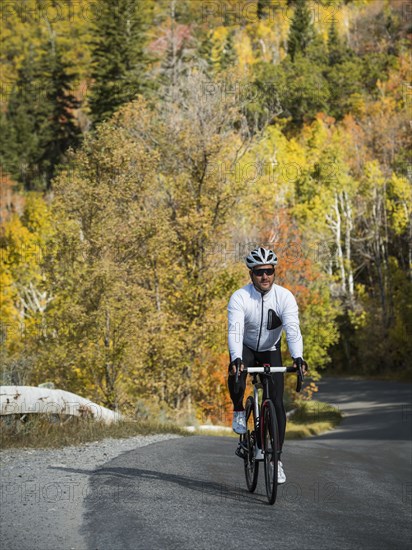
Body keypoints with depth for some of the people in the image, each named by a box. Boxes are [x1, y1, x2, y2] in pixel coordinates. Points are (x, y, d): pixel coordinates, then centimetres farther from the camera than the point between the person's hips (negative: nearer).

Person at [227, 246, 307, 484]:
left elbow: (293, 329, -34)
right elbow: (235, 331, -37)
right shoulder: (239, 298, -25)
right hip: (246, 349, -1)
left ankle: (277, 458, 0)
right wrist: (236, 359, -55)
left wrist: (298, 357, -52)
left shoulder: (285, 297, -22)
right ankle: (239, 411, -7)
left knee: (277, 402, -9)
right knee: (236, 373, -36)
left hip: (271, 350, 1)